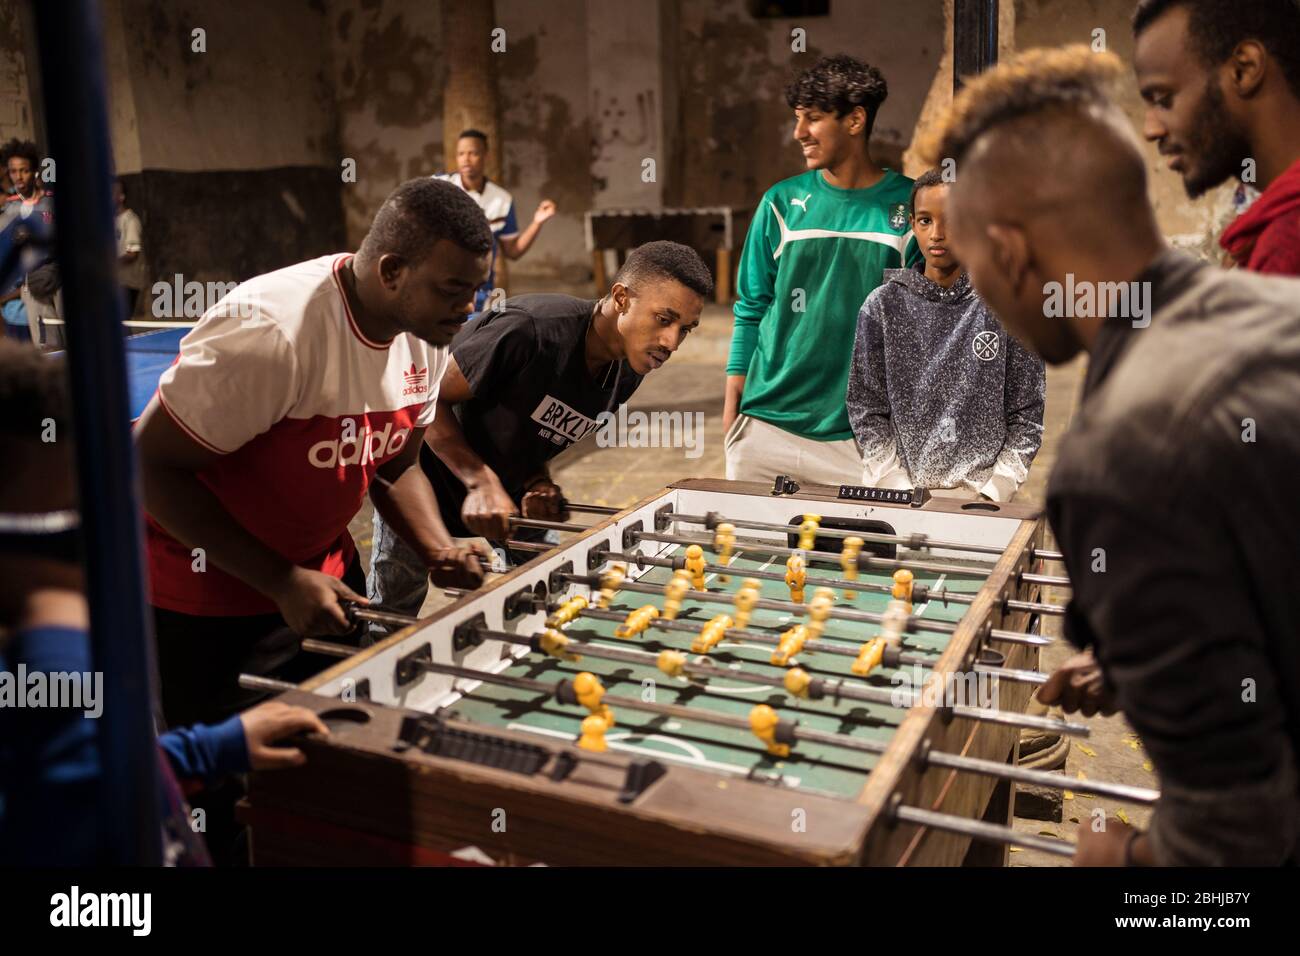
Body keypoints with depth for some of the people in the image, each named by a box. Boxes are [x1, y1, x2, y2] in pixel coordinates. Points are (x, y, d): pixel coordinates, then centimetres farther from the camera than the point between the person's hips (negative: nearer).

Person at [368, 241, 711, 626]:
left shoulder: (627, 373, -10)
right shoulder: (532, 329, -35)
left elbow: (541, 429, 4)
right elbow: (430, 398, -26)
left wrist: (537, 480, -16)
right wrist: (481, 482, -34)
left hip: (505, 485, 7)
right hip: (427, 474, -6)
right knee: (393, 616, 6)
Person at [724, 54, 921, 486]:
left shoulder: (910, 206, -1)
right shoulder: (782, 202, 4)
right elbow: (751, 309, 8)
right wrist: (732, 405, 2)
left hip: (862, 436, -1)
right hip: (767, 427, 2)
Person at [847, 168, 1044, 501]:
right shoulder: (883, 305, 4)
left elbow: (1026, 414, 3)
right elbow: (866, 409, 4)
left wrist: (992, 492, -7)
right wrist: (901, 486, -7)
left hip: (980, 491, 0)